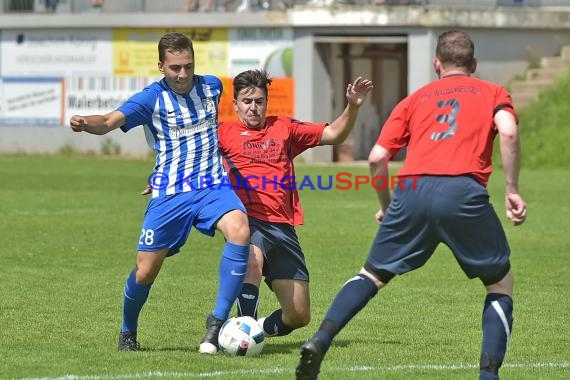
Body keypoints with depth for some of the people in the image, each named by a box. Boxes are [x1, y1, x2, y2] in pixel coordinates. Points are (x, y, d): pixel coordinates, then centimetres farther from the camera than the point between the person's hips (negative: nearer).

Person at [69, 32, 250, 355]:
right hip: (169, 195, -2)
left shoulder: (212, 87, 5)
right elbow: (109, 122, -23)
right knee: (145, 272, 0)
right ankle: (128, 332, 32)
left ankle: (217, 322, -22)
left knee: (240, 231, -29)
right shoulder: (152, 98, -8)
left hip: (212, 186, 2)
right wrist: (85, 124, -43)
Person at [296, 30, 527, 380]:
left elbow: (377, 157, 17)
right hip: (464, 191, -2)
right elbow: (508, 132, -2)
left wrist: (386, 206, 31)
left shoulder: (416, 98, 27)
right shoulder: (493, 93, 21)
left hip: (412, 191, 2)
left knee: (374, 274, 19)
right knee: (501, 281, 17)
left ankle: (320, 342, 0)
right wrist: (513, 190, 2)